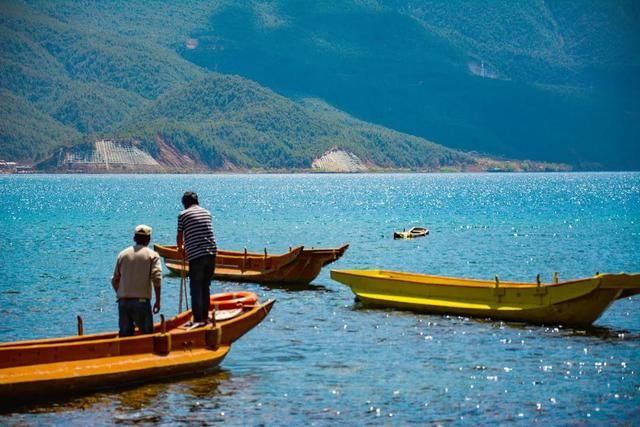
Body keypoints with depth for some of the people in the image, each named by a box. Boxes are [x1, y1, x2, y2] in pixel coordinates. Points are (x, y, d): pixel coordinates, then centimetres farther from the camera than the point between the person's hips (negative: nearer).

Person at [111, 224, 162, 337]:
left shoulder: (123, 254, 11)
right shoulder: (152, 255, 0)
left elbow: (115, 280, 12)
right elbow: (157, 278, -10)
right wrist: (158, 301, -4)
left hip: (123, 301, 4)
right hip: (142, 301, -4)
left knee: (125, 335, 10)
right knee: (147, 336, 3)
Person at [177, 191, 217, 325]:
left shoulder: (183, 215, 0)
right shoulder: (206, 212, 16)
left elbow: (180, 236, 7)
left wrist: (181, 249, 28)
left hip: (195, 255, -5)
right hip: (211, 252, 5)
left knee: (196, 288, 0)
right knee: (205, 286, 16)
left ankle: (198, 319, -2)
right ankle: (205, 317, 20)